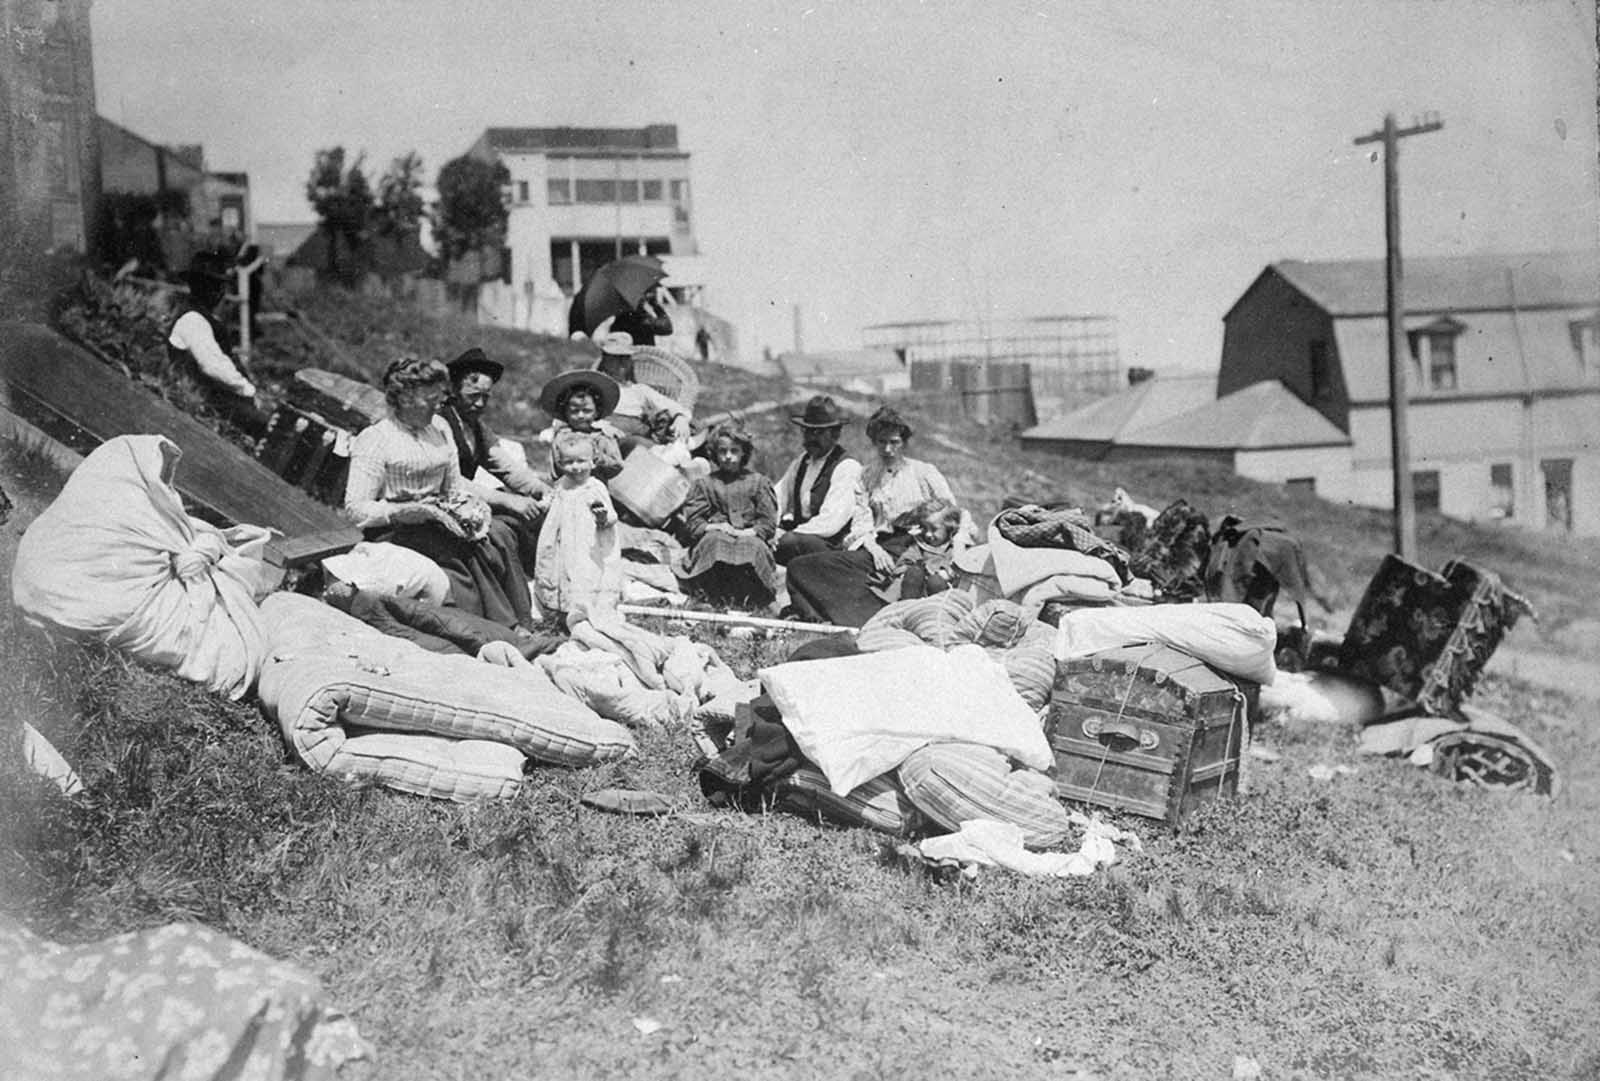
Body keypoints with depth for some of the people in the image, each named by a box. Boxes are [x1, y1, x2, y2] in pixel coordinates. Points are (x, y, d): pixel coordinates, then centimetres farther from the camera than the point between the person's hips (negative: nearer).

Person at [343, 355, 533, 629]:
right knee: (466, 548, -32)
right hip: (394, 531, -6)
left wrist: (469, 506, -6)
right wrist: (413, 511, -24)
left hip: (436, 520, 6)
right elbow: (356, 509, -13)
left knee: (499, 535, -21)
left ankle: (520, 626, -25)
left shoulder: (439, 428, 14)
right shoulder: (374, 441, -7)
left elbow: (454, 485, 18)